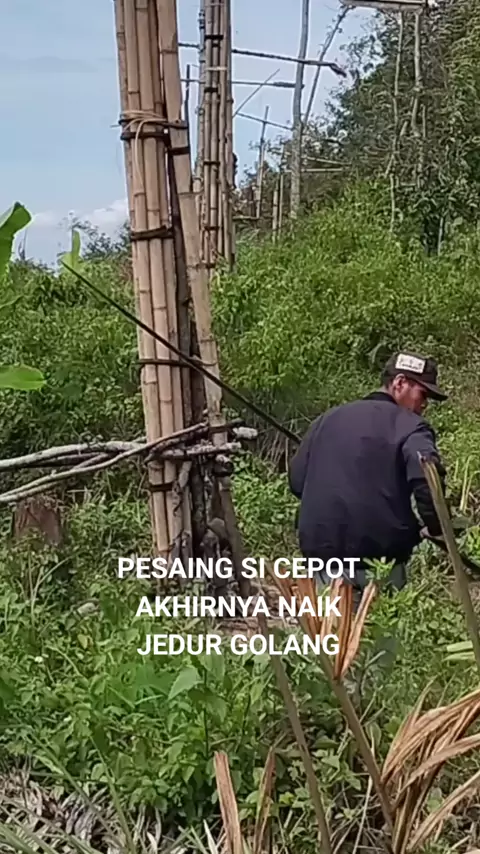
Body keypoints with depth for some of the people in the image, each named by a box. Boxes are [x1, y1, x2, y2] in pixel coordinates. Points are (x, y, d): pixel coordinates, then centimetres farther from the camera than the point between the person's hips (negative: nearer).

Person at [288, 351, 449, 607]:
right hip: (378, 554, -5)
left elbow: (297, 480, 15)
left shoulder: (329, 418, 13)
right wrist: (435, 528, -9)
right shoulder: (410, 425, -6)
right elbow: (428, 481, -24)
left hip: (320, 548, 5)